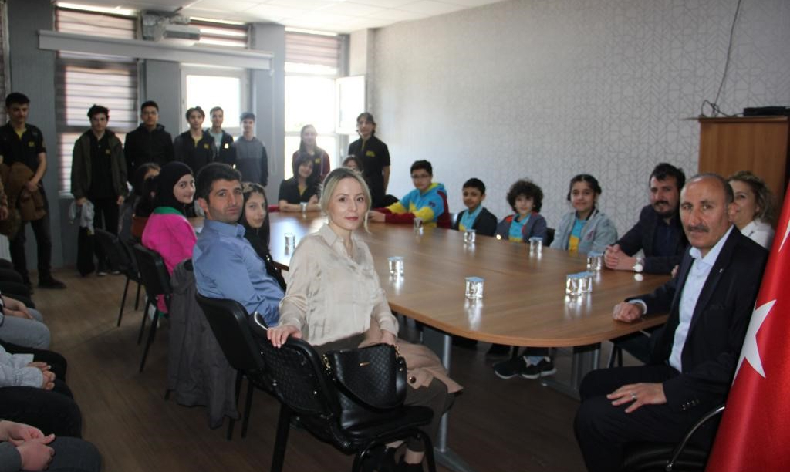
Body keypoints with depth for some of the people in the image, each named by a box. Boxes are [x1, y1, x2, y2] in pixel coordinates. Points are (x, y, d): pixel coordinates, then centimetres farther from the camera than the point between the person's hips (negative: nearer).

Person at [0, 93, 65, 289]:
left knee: (45, 236, 5)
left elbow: (43, 161, 4)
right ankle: (23, 280, 12)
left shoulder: (35, 133, 7)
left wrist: (35, 180, -15)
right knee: (17, 240, 4)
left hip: (36, 191, 3)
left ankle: (45, 277, 16)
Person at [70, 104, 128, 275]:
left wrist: (122, 192, -2)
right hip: (91, 195, 0)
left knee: (113, 229, 2)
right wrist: (79, 194, -7)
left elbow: (122, 168, 6)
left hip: (111, 194, 1)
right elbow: (76, 171, 1)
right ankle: (101, 263, 10)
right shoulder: (82, 143, 3)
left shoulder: (114, 142, 7)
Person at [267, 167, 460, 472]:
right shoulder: (311, 247, -4)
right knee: (432, 392, -15)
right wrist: (290, 323, -30)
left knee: (440, 385, -10)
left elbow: (377, 297, 15)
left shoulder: (362, 248, 18)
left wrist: (388, 328, -4)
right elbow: (295, 299, -7)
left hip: (370, 341, 7)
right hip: (333, 350, -7)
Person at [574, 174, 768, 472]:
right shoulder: (694, 252, 6)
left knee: (592, 417, -15)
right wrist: (639, 305, 7)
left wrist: (668, 390, -24)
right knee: (593, 385, 15)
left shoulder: (753, 265, -23)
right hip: (673, 370, 9)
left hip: (712, 396, -9)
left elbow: (742, 357, -27)